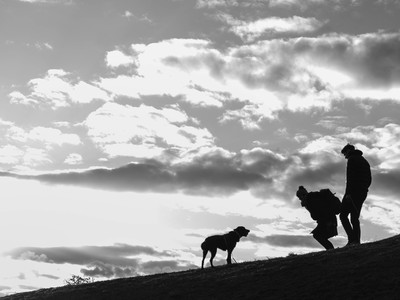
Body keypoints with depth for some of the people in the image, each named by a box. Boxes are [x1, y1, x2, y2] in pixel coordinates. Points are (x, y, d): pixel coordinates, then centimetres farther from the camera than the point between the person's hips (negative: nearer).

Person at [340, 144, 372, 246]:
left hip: (353, 191, -9)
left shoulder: (352, 159, -4)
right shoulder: (364, 161, 24)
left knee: (343, 215, -7)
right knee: (355, 218, 9)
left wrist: (348, 192, -21)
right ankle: (357, 241, -3)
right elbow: (369, 179, 22)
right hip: (363, 193, 9)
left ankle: (352, 239, -21)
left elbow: (350, 176, -16)